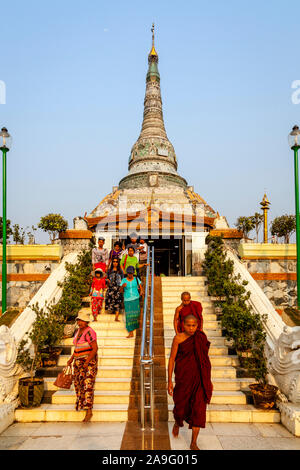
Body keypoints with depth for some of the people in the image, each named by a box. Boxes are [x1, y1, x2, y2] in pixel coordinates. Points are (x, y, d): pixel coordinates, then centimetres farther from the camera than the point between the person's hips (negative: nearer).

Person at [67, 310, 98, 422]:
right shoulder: (79, 331, 10)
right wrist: (71, 358, 14)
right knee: (78, 382, 20)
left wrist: (87, 362, -25)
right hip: (79, 361, 9)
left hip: (89, 361, -9)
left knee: (87, 384, -12)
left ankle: (89, 411, -11)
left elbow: (95, 348, -22)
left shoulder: (89, 332, -18)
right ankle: (81, 402, 42)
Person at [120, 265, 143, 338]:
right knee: (129, 316, -5)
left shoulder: (136, 279, 1)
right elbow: (121, 291, -3)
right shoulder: (124, 280, -2)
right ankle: (131, 333, 1)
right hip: (127, 300, 0)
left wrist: (141, 292, -14)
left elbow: (141, 288, 7)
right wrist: (122, 286, -24)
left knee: (136, 314, -10)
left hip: (135, 299, 1)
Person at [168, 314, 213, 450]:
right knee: (181, 405, 13)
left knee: (198, 409, -1)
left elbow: (205, 359, 8)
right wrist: (169, 381, -7)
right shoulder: (178, 338, -10)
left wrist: (208, 380, 10)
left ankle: (194, 443, 12)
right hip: (183, 377, -2)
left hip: (199, 378, 2)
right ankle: (177, 423, 48)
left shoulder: (202, 337, -1)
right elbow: (172, 359, -6)